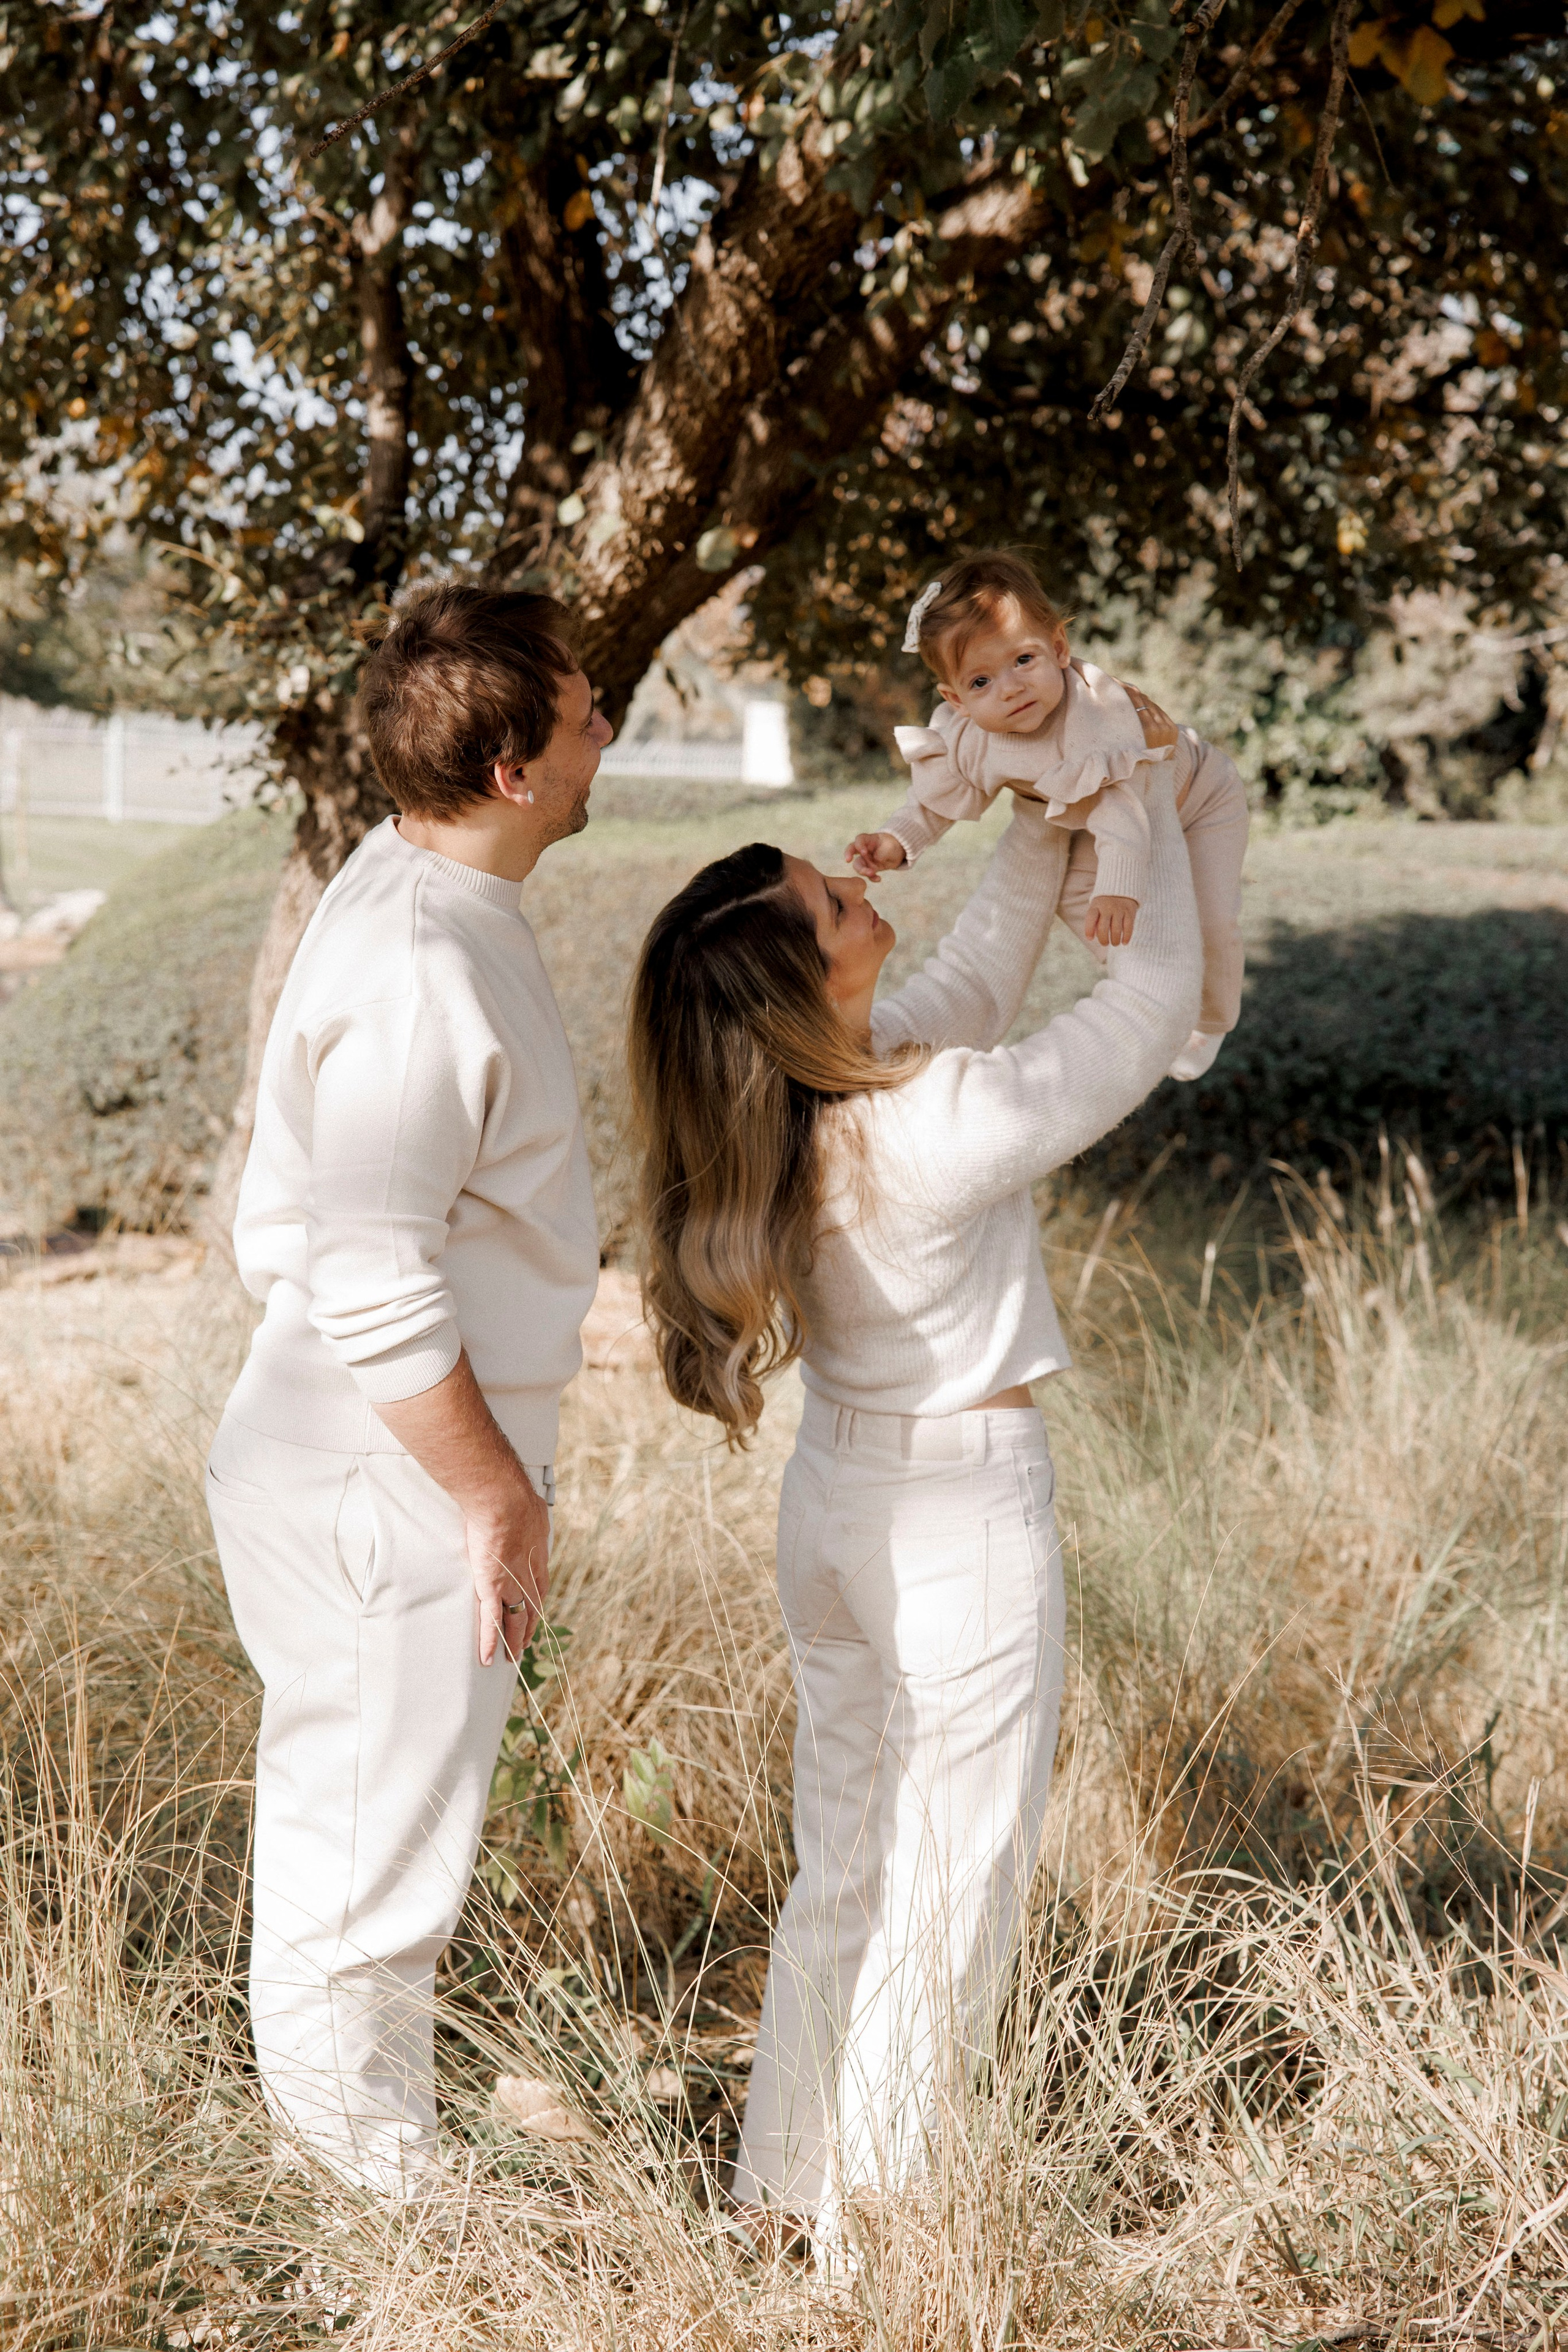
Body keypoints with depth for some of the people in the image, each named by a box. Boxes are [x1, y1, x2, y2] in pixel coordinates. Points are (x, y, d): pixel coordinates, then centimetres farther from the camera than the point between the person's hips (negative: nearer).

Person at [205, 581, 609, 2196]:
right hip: (393, 1491, -10)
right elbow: (373, 1291, -28)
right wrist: (501, 1495, -18)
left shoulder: (412, 892, 7)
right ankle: (382, 2179, 19)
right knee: (378, 1873, 5)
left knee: (339, 1835, 23)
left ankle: (327, 2119, 38)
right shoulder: (418, 973, -25)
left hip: (340, 1470, 10)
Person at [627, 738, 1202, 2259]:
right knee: (949, 1877, 9)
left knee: (841, 1863, 20)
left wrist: (1046, 825, 13)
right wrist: (1151, 807, -1)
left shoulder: (778, 1101, -4)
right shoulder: (947, 1126, -27)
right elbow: (1156, 999, -13)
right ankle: (866, 2217, 21)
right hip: (964, 1518, -8)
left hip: (833, 1496, 8)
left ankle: (789, 2186, 32)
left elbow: (975, 980, 12)